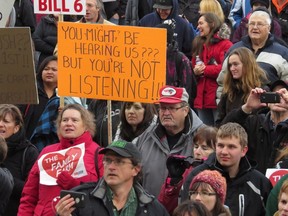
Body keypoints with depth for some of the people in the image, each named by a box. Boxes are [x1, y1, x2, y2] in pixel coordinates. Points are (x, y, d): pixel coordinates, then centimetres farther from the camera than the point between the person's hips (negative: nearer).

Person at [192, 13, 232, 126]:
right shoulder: (199, 45, 20)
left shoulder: (225, 45, -5)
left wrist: (204, 69, -11)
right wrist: (195, 72, -3)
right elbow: (193, 67, 20)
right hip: (201, 98, 7)